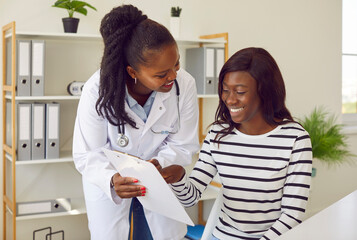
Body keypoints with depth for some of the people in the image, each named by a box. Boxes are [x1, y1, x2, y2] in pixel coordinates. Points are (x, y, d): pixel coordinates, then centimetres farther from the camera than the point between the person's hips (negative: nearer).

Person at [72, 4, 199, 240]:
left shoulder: (184, 84, -25)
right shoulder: (98, 91, -30)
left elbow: (183, 145, -14)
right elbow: (87, 155, -23)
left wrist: (157, 163, -35)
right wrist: (112, 180, -43)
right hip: (108, 181, -1)